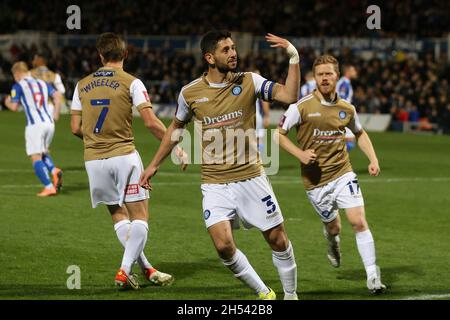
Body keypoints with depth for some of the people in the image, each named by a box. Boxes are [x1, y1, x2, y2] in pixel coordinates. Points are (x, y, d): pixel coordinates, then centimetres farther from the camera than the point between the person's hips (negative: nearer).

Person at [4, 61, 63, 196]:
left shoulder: (18, 86, 2)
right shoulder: (42, 83, 18)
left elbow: (14, 107, -2)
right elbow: (57, 95, 8)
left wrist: (7, 102, 20)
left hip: (34, 124, -6)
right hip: (49, 123, 6)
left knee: (36, 157, -2)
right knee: (43, 152, 23)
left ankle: (49, 187, -13)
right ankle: (54, 171, -5)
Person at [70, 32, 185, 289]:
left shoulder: (82, 85, 8)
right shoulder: (131, 82, -4)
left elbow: (76, 128, 9)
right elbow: (151, 122, -11)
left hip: (94, 159, 4)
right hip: (124, 155, -4)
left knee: (118, 215, 16)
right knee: (140, 217, 2)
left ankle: (145, 268, 13)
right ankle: (125, 270, -11)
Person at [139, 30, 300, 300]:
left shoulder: (249, 82, -3)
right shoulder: (190, 93, 0)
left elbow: (290, 95, -16)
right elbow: (176, 127, 17)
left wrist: (294, 57, -23)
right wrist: (154, 165, 21)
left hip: (251, 178, 0)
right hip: (215, 184, 0)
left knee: (278, 239, 2)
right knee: (224, 245, -13)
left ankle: (291, 295, 24)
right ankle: (264, 293, 9)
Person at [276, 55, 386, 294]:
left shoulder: (347, 109, 3)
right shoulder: (302, 106, -9)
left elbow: (360, 133, 21)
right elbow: (279, 134, -3)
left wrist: (373, 159, 8)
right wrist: (300, 154, -17)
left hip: (342, 173, 2)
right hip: (316, 180, -2)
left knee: (359, 222, -12)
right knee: (334, 228, 8)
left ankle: (373, 276, -4)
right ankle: (332, 240, 47)